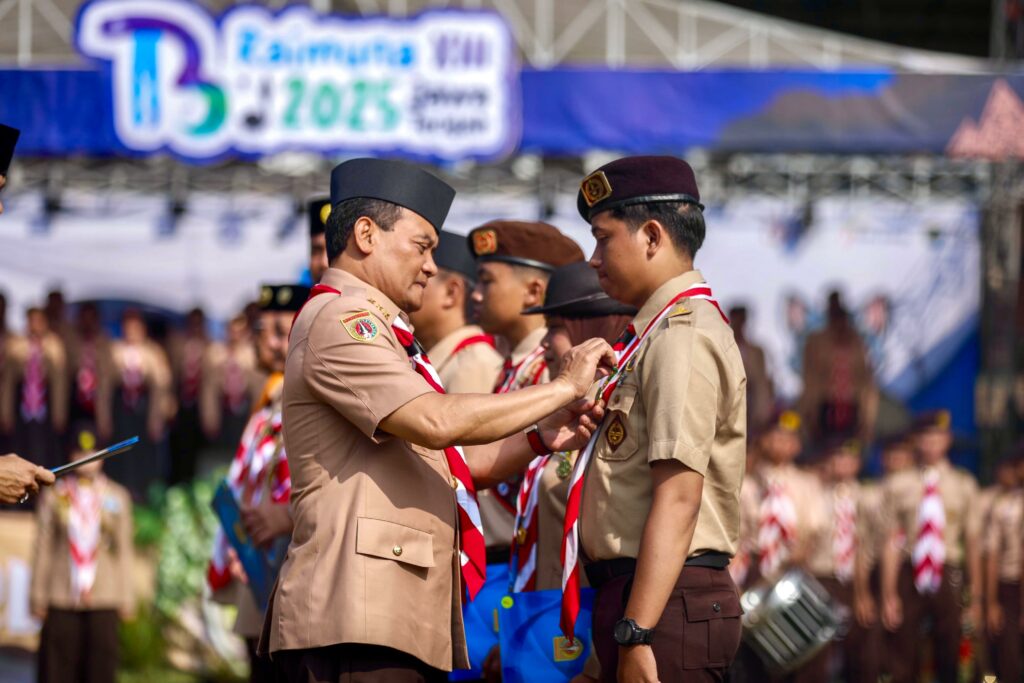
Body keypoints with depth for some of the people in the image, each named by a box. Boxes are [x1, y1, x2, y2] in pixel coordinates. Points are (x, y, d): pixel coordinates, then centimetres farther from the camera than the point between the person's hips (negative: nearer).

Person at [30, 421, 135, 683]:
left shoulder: (117, 497, 9)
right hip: (61, 600, -1)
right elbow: (42, 547, 5)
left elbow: (124, 549, 10)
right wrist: (38, 596, 2)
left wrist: (126, 598, 7)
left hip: (103, 601, 1)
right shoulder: (54, 496, 5)